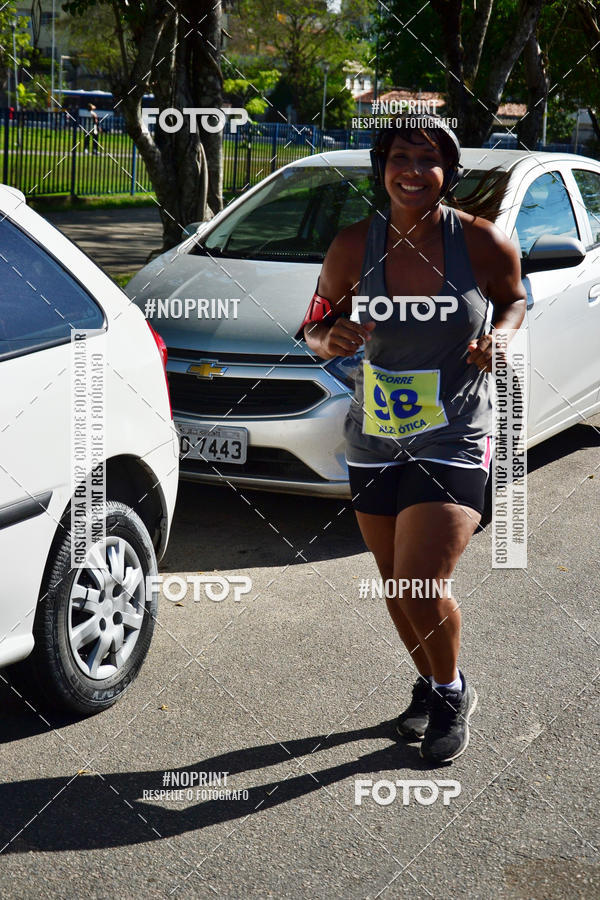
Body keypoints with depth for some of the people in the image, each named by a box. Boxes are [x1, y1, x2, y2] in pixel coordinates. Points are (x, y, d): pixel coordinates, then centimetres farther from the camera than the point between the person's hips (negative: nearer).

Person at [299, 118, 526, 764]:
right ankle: (428, 685, 43)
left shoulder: (482, 243, -11)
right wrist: (331, 337, -19)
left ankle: (453, 692, 18)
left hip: (455, 444, -3)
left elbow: (514, 299, 9)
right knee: (395, 584, 16)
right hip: (374, 443, 4)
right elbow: (315, 328, 4)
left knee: (421, 586, -13)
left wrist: (499, 335, -13)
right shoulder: (354, 246, -6)